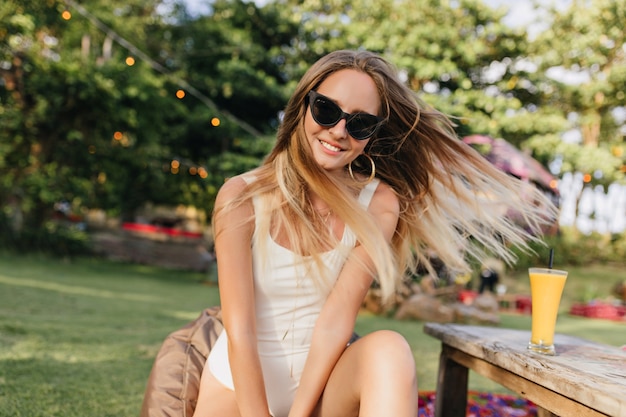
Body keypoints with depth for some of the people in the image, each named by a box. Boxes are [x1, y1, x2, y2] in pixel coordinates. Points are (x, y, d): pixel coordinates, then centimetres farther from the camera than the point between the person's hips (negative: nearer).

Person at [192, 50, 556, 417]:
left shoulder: (377, 206, -8)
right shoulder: (241, 196, -11)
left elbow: (335, 321, -13)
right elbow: (240, 331, -15)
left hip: (320, 380, 1)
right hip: (238, 385, 0)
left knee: (387, 349, -29)